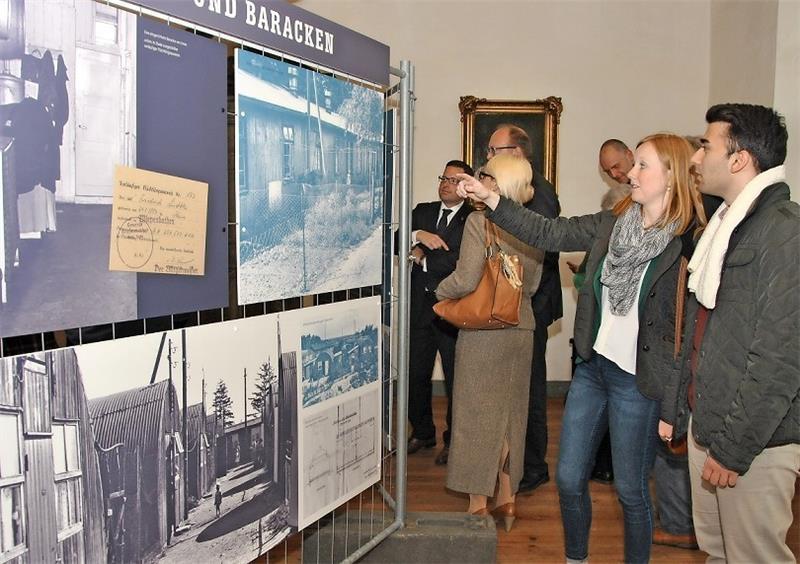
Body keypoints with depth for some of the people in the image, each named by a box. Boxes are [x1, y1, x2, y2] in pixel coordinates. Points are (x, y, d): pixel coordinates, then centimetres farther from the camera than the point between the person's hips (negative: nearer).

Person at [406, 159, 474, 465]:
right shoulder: (422, 211, 12)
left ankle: (453, 440, 23)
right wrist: (418, 235, -17)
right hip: (420, 307, 5)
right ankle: (422, 433, 32)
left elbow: (461, 261, -19)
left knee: (455, 378, 6)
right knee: (416, 374, 13)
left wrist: (423, 257, -8)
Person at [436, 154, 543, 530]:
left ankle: (478, 506, 13)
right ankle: (506, 500, 26)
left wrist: (440, 291, 0)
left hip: (484, 328, -6)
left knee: (477, 414, 5)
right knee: (511, 412, 16)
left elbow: (467, 280, -19)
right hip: (522, 328, 6)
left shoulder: (480, 220, -13)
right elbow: (533, 284, 10)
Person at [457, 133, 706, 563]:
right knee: (568, 479, 14)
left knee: (630, 490, 10)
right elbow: (549, 233, 5)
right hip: (592, 367, 6)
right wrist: (490, 199, -1)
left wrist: (672, 409, -12)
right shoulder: (611, 225, 3)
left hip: (636, 382, -5)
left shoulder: (687, 245, -13)